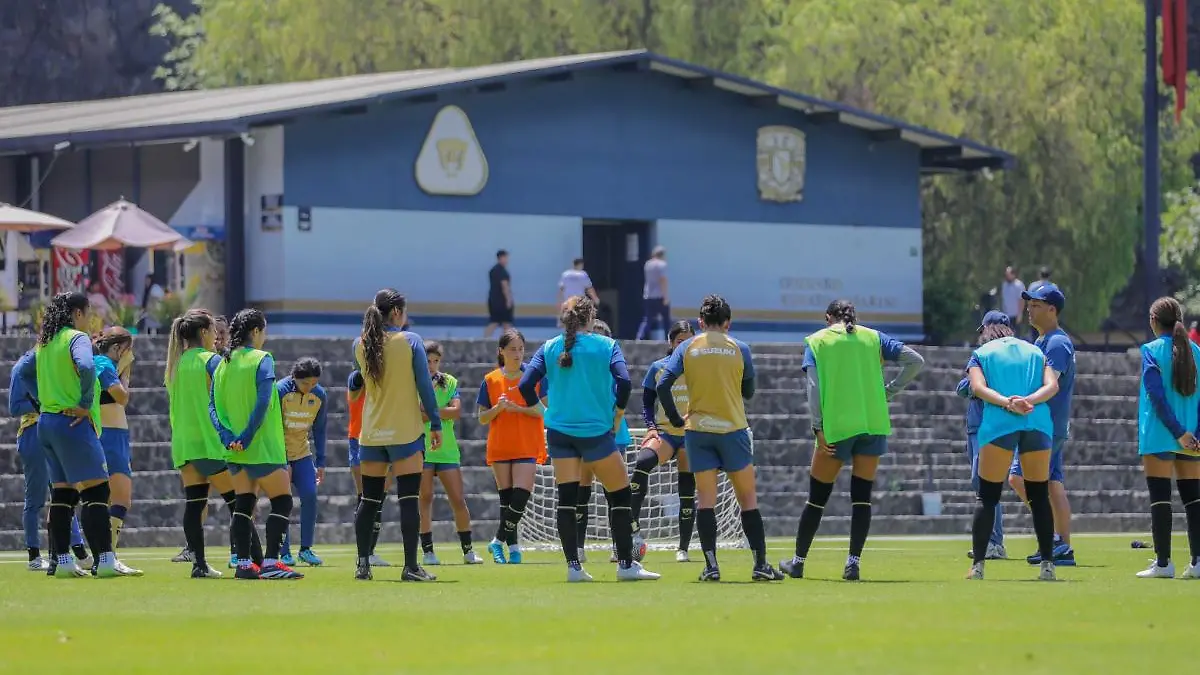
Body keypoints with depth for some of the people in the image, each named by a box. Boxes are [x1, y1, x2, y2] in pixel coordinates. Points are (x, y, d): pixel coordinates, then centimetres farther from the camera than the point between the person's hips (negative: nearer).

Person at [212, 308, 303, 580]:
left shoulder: (224, 364, 10)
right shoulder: (261, 359, -9)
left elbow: (214, 407, 3)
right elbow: (262, 402, -20)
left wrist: (228, 437, -5)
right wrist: (247, 437, -18)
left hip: (236, 450, 7)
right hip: (263, 446, -6)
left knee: (243, 505, 10)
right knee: (282, 502, 1)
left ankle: (243, 563, 7)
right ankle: (270, 562, -9)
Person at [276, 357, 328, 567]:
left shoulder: (319, 396, -5)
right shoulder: (280, 391, -18)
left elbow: (319, 430, 5)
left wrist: (320, 463, 3)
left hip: (302, 453, 4)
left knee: (309, 495, -10)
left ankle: (306, 549, -1)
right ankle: (284, 553, -1)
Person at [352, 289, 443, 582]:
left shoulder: (360, 345, 3)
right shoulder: (410, 341, -8)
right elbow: (425, 386, -7)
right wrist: (435, 424, -1)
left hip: (371, 434, 4)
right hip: (405, 432, -4)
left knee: (369, 500, 10)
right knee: (409, 499, -3)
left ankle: (363, 565, 7)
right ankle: (411, 566, -7)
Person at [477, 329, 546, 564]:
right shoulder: (491, 380, 4)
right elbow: (483, 418, 6)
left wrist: (519, 408, -16)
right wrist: (498, 408, -13)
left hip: (527, 447, -2)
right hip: (499, 447, 2)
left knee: (521, 496, -13)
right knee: (506, 498, 2)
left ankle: (498, 541, 1)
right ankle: (512, 546, 10)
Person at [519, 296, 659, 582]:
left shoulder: (549, 349, 5)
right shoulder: (606, 345, -1)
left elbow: (525, 385, -3)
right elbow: (623, 381, -13)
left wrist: (544, 412, 8)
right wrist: (618, 415, 0)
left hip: (559, 432, 3)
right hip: (596, 430, -3)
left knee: (567, 499, 3)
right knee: (620, 496, 8)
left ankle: (573, 566, -2)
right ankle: (626, 564, 6)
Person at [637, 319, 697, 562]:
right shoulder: (658, 368, 6)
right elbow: (647, 402, 9)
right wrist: (651, 427, -6)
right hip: (664, 431, 0)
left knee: (687, 492, 1)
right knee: (643, 463, -30)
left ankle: (683, 548, 10)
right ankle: (633, 524, -30)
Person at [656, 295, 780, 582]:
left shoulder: (687, 348, 2)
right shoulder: (739, 348, 1)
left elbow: (663, 385, -5)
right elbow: (748, 392, 10)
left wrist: (676, 419, 4)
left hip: (697, 429, 1)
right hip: (733, 428, -1)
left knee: (705, 499, 4)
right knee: (748, 497, 5)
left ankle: (711, 565, -5)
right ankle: (760, 564, 3)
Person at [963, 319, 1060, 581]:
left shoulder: (981, 353, 17)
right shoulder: (1035, 351, 24)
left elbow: (978, 387, -3)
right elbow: (1052, 385, 5)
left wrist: (1007, 403, -15)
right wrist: (1029, 401, -9)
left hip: (998, 424, -2)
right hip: (1039, 423, 2)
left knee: (987, 496, 4)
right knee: (1039, 496, 11)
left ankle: (978, 564, -4)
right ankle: (1048, 565, 6)